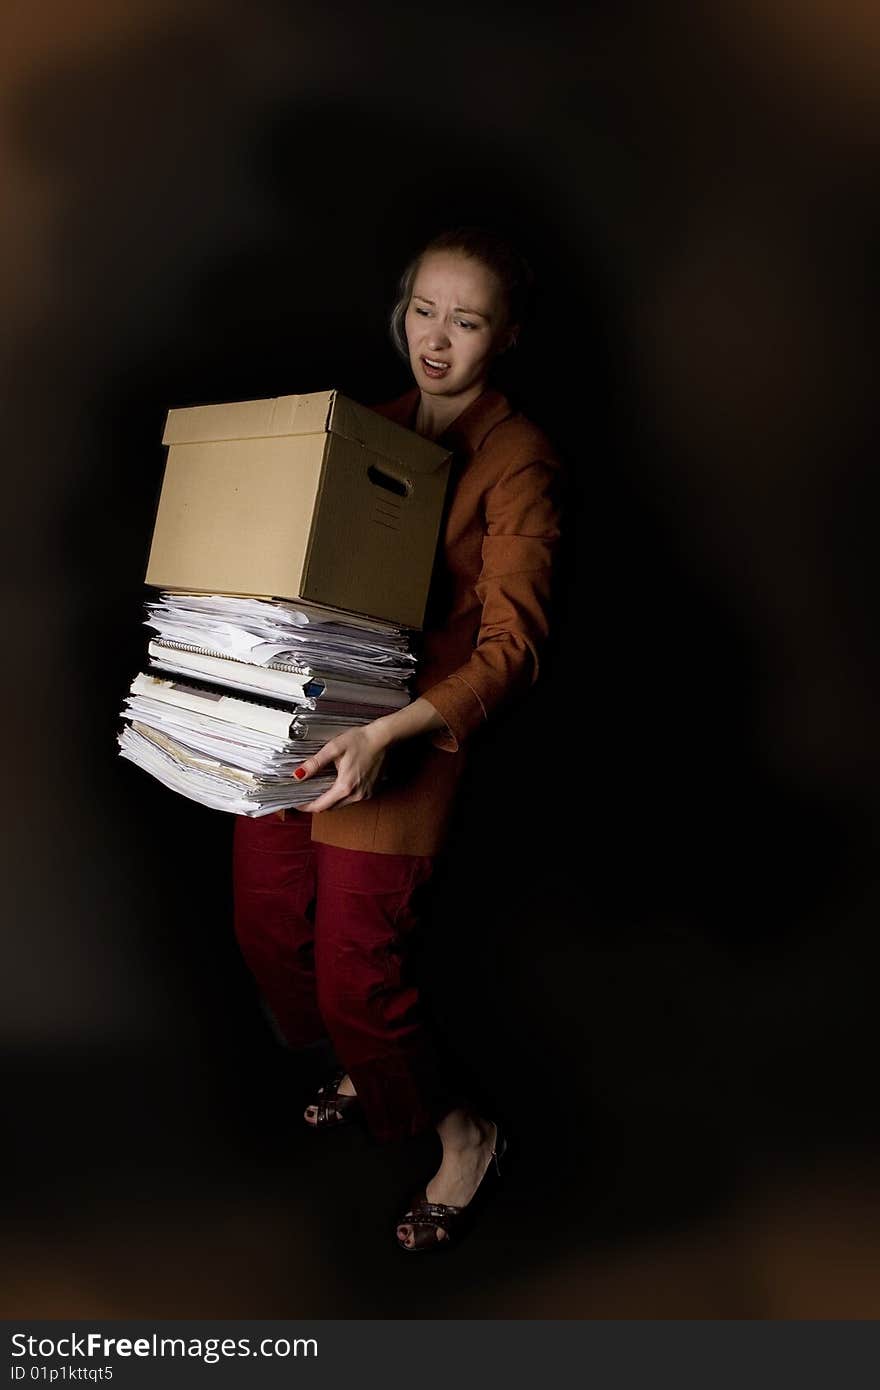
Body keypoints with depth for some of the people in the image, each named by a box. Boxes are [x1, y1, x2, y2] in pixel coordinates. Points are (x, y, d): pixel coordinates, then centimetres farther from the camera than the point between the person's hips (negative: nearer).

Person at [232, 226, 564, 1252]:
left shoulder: (519, 460, -10)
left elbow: (511, 645, -19)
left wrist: (387, 733, -33)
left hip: (398, 743, -7)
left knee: (355, 975, -1)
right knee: (267, 932, 17)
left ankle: (463, 1134, 31)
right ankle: (360, 1068, 48)